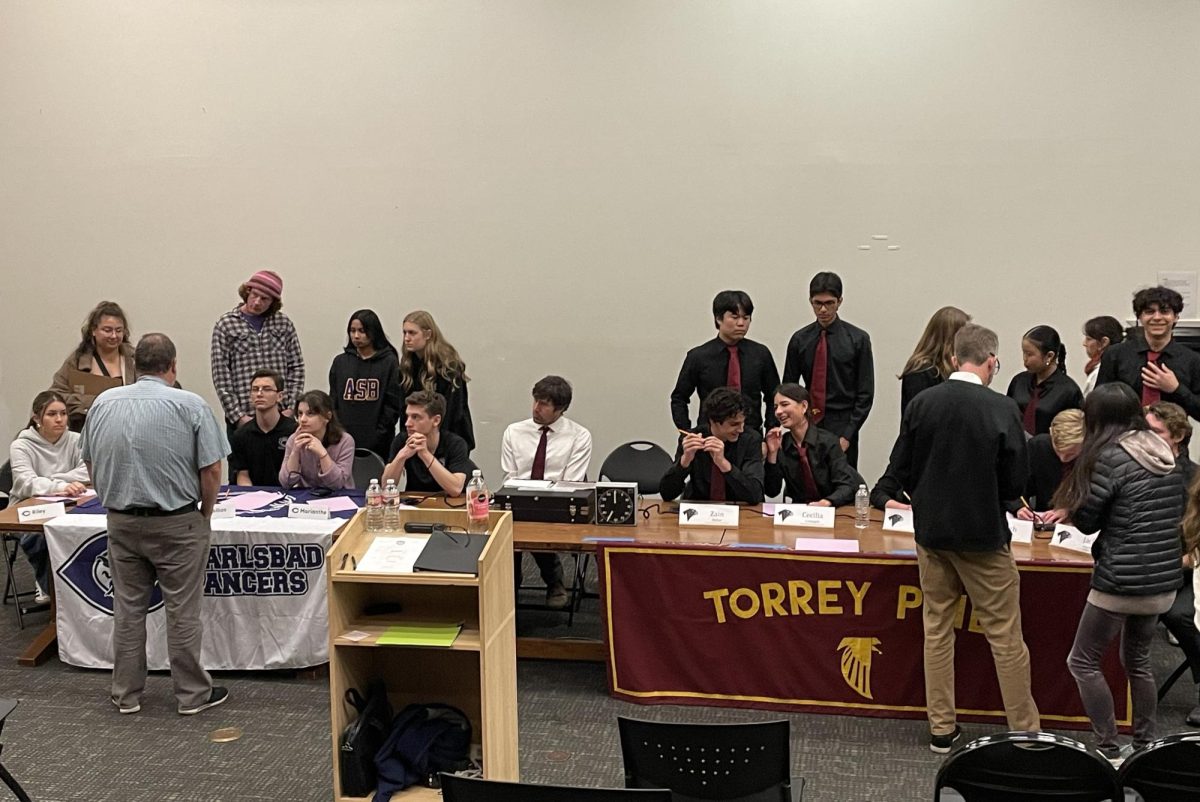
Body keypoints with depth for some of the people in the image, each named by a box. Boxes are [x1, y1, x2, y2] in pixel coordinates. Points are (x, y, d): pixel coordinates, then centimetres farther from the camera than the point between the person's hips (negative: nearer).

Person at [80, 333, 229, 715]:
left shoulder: (103, 403, 1)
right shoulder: (189, 405, -12)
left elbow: (91, 465, 9)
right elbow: (211, 471, -13)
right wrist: (205, 513, 3)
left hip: (121, 522, 4)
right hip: (177, 523, -4)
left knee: (127, 609, 14)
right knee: (182, 611, 5)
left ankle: (126, 694, 24)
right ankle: (192, 694, 16)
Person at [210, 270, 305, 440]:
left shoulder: (284, 323, 9)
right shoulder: (225, 325, 1)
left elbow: (296, 367, 9)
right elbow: (220, 376, -3)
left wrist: (291, 407, -1)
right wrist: (238, 416, -9)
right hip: (242, 419, -2)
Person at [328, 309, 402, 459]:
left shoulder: (389, 362, 0)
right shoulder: (340, 361, 11)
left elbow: (393, 404, -2)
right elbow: (333, 402, 12)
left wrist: (379, 434, -9)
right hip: (344, 442, 3)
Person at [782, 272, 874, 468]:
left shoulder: (858, 339, 0)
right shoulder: (799, 340, 6)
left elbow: (865, 393, -1)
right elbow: (788, 387, 11)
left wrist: (847, 435, -8)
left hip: (842, 428, -2)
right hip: (807, 427, 2)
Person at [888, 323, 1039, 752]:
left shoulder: (921, 403, -6)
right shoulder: (1002, 410, -16)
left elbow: (901, 467, -1)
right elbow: (1015, 482, -10)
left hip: (931, 531, 4)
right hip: (982, 535, -3)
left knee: (937, 629, 14)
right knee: (1005, 636, 8)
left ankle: (942, 729, 21)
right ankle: (1025, 731, 17)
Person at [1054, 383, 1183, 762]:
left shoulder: (1111, 457, -14)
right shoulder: (1164, 452, 8)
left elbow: (1086, 521, -9)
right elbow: (1176, 514, 18)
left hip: (1123, 581, -8)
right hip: (1165, 581, 8)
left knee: (1083, 662, 6)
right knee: (1137, 659, 23)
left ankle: (1109, 750, 6)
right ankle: (1145, 745, 29)